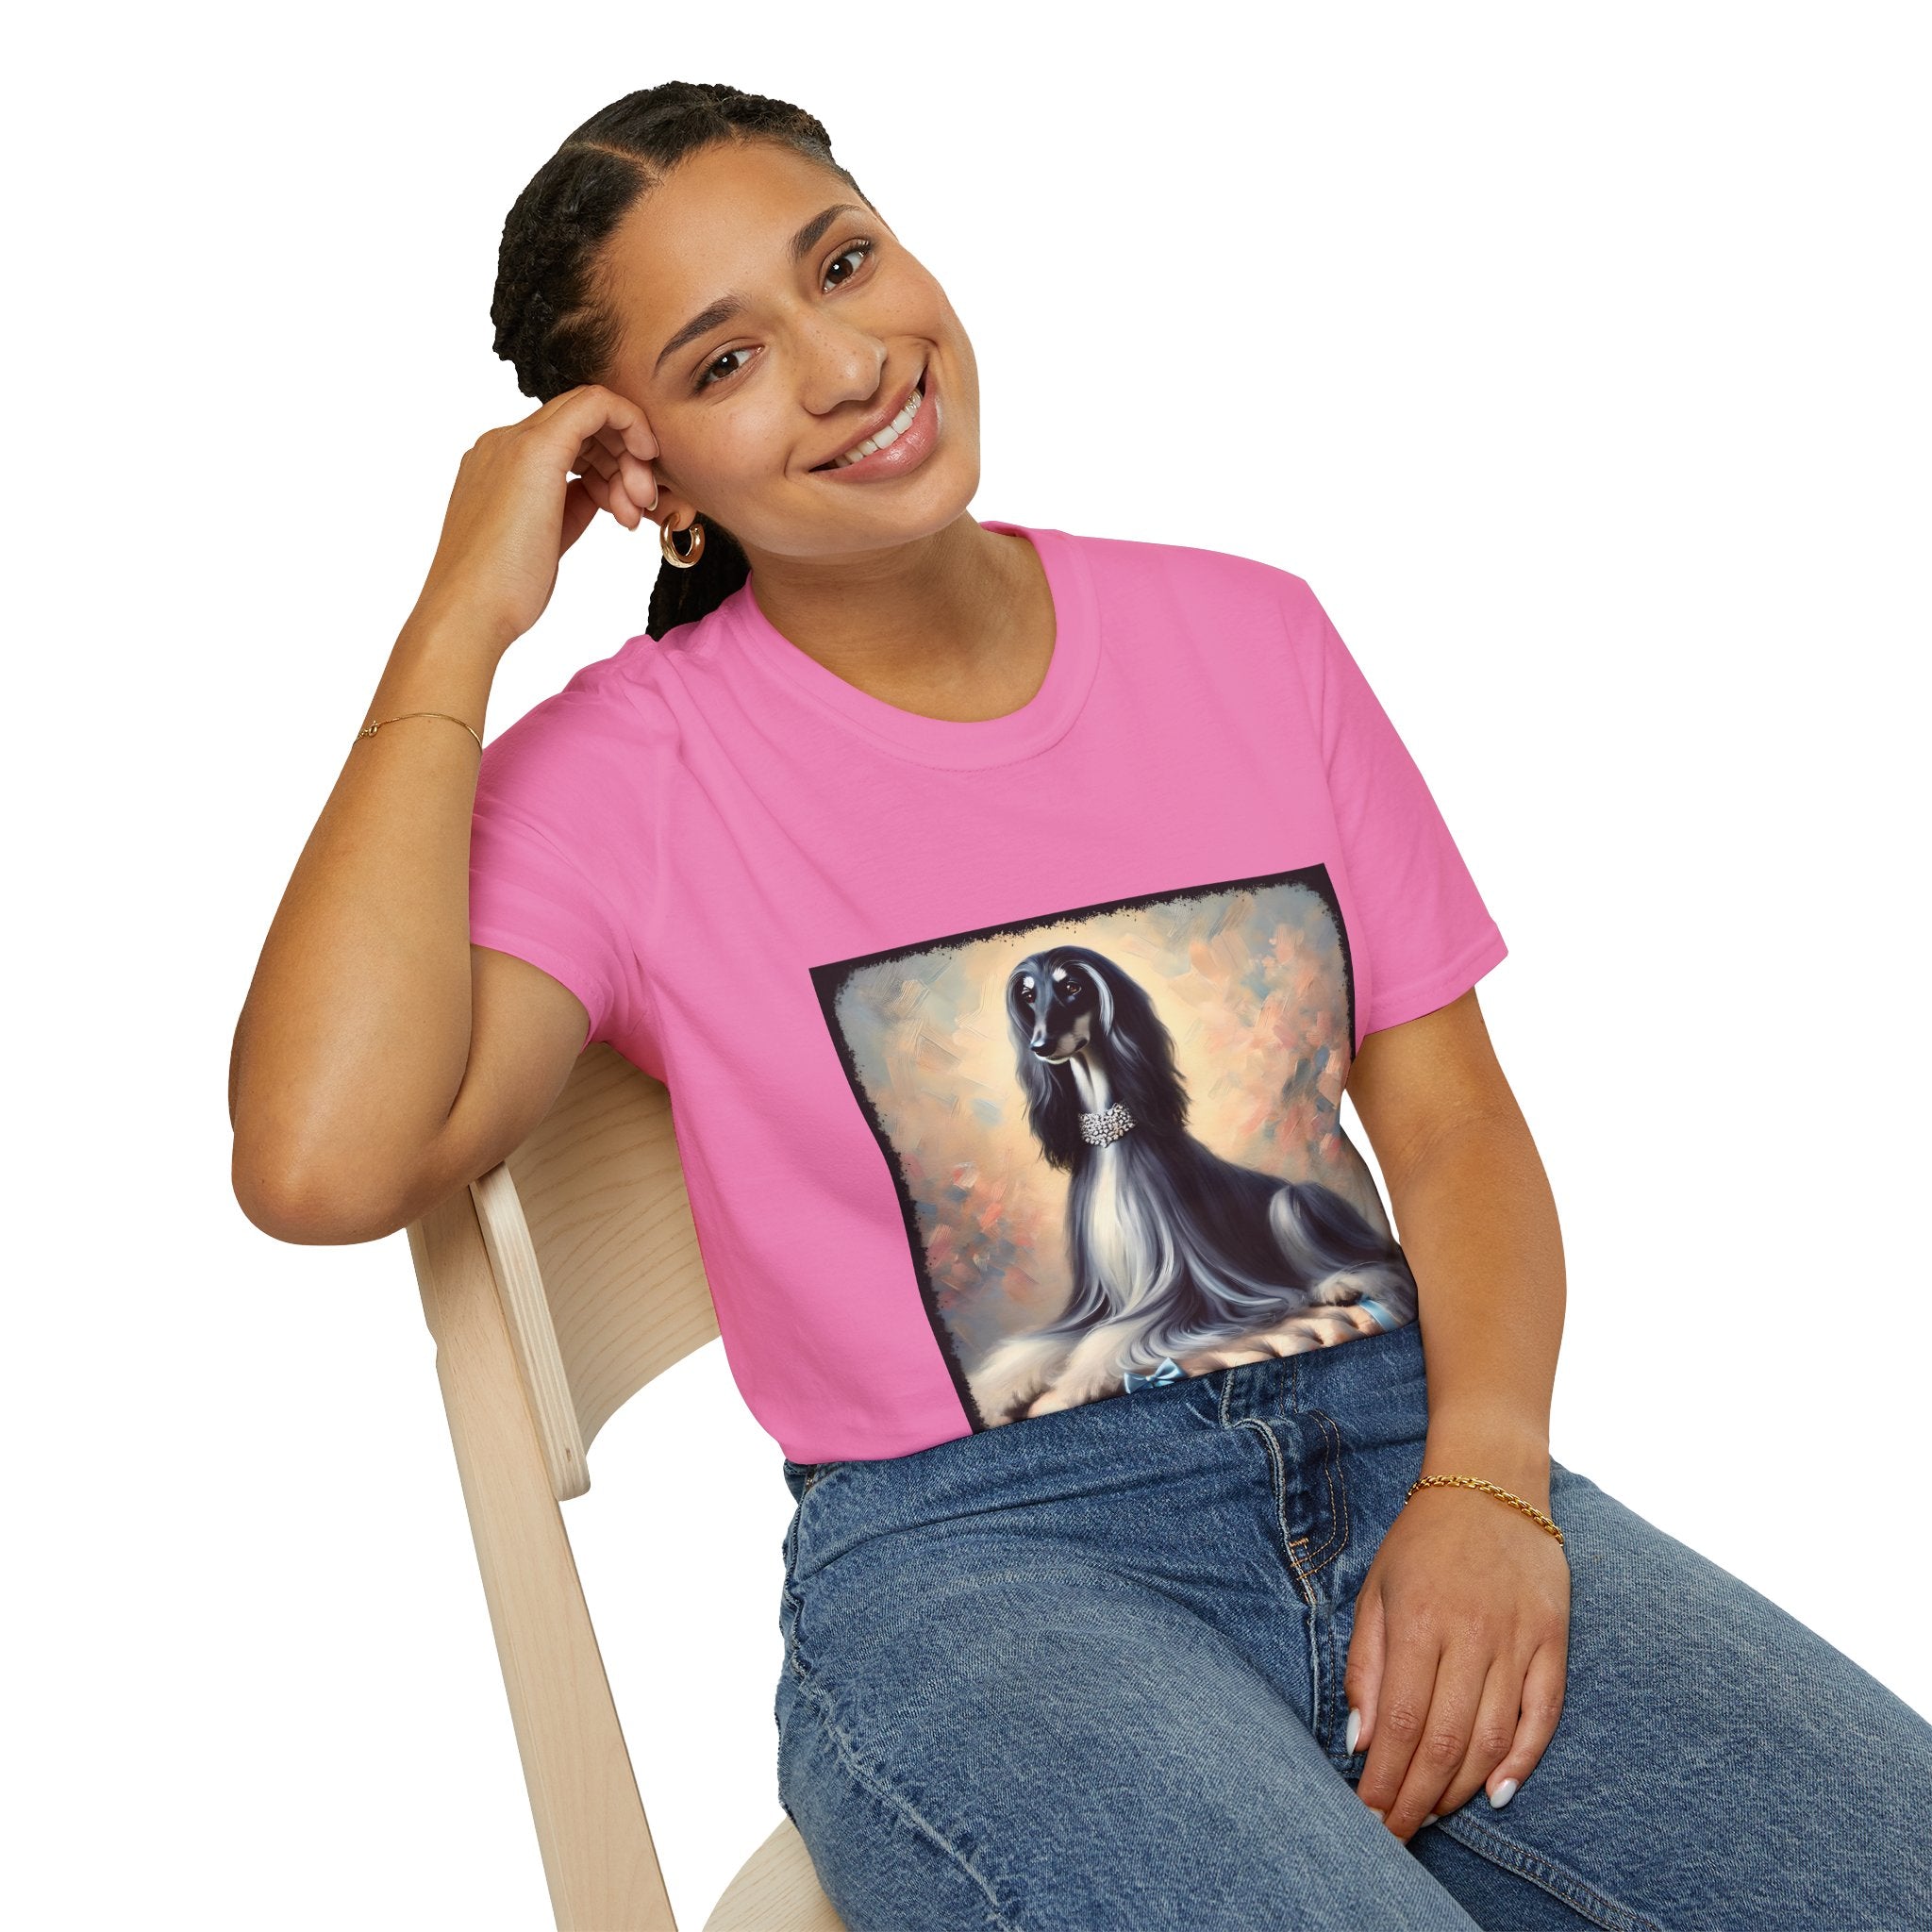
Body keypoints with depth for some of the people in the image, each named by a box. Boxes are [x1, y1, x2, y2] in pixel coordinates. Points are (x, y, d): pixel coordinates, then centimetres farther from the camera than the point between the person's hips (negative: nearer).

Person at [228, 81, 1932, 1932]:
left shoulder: (1245, 633, 9)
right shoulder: (623, 772, -2)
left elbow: (1450, 1113, 9)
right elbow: (322, 1163, -19)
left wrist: (1484, 1480, -10)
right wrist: (459, 624, -12)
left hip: (1400, 1452, 4)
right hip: (967, 1562, -3)